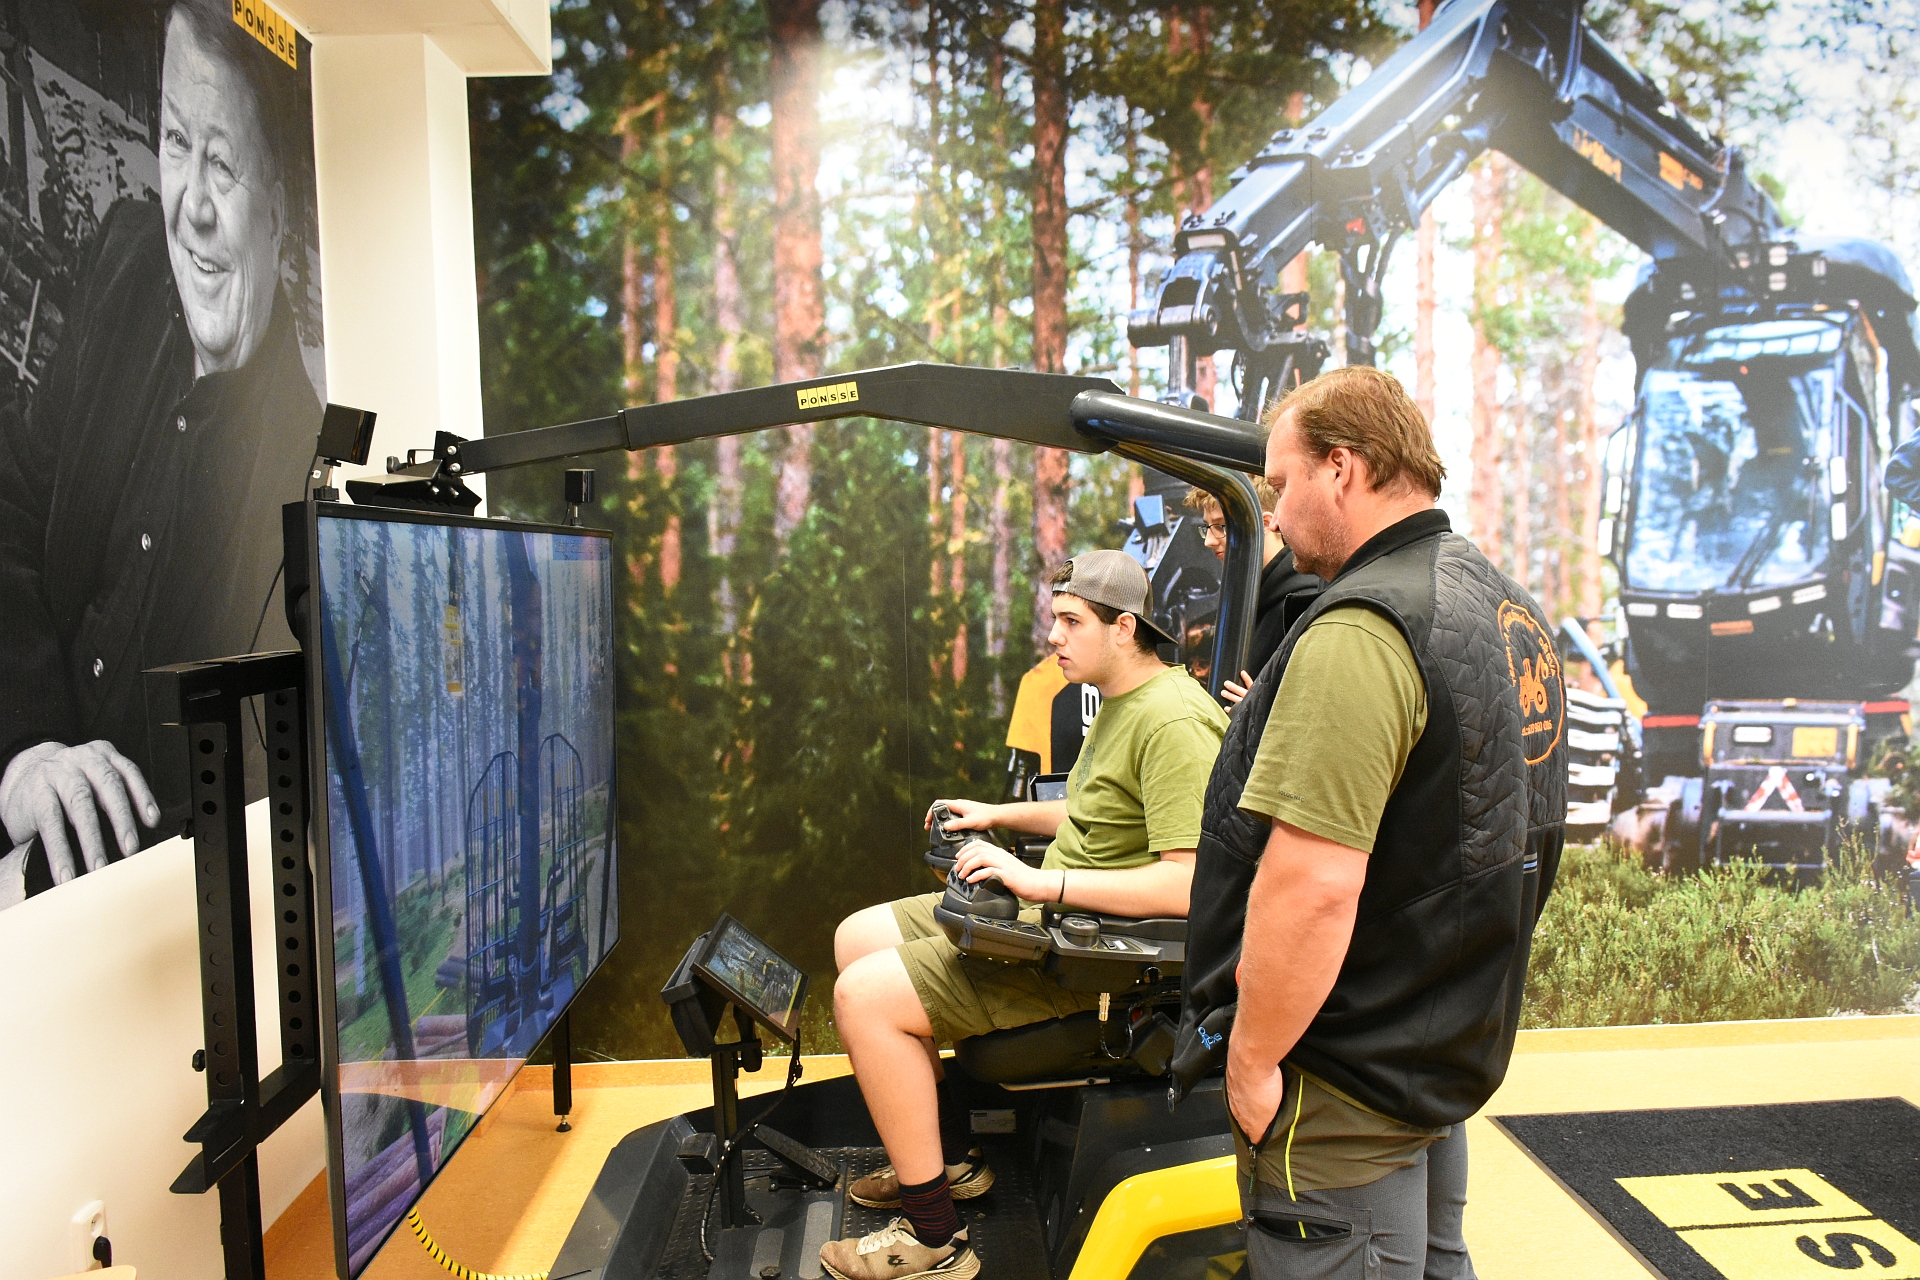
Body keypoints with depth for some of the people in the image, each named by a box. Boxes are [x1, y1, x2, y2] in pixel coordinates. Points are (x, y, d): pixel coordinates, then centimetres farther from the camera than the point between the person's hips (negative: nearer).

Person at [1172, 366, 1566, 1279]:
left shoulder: (1362, 633, -25)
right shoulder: (1509, 609, 9)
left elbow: (1312, 887, -30)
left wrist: (1252, 1060, -19)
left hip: (1346, 1083, -10)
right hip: (1452, 1049, 10)